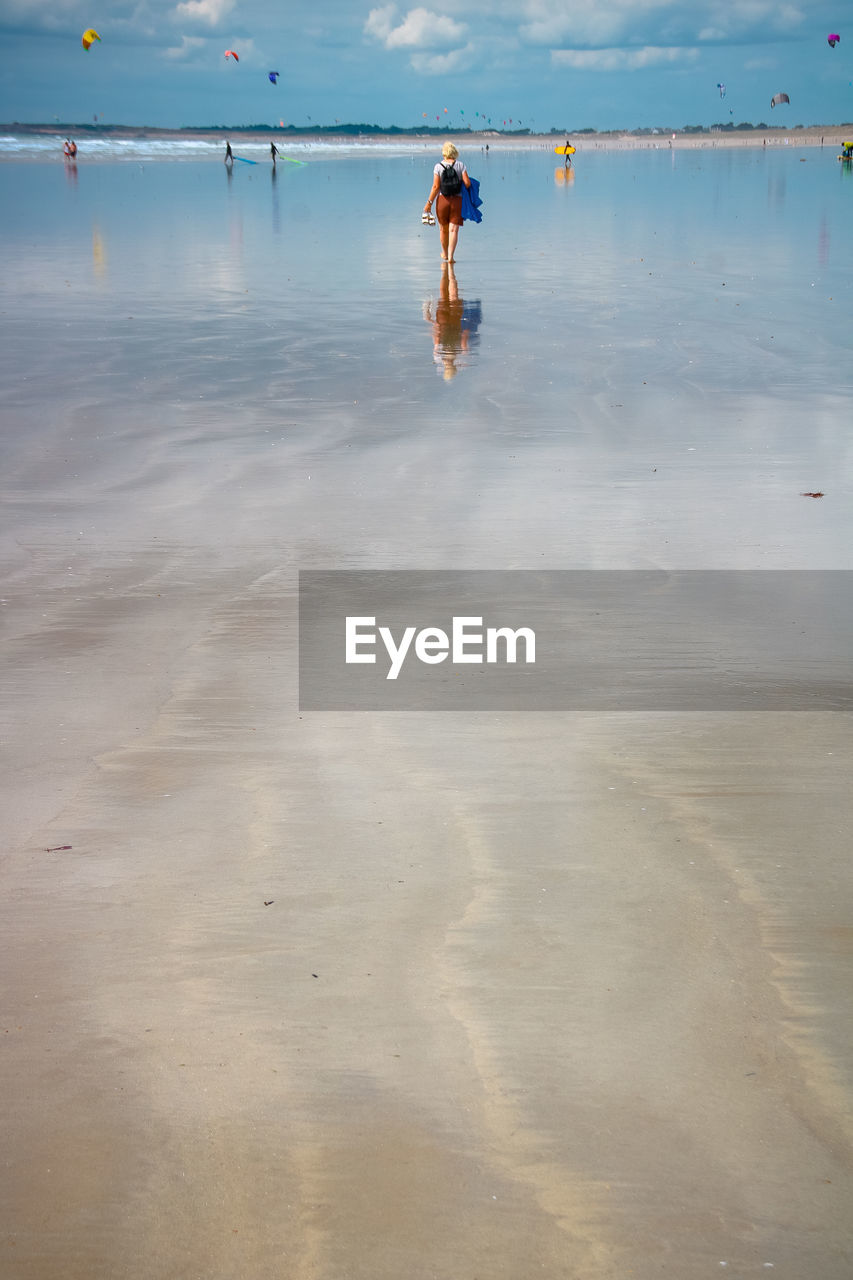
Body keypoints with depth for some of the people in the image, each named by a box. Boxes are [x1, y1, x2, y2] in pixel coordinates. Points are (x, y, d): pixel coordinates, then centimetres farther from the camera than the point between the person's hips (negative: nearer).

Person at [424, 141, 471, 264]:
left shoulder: (438, 166, -4)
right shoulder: (460, 165, -1)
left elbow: (436, 187, -8)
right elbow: (467, 183, -8)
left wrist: (429, 203, -2)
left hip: (443, 199, 0)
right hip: (457, 200, 0)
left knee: (443, 229, 16)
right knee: (453, 229, -2)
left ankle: (445, 254, 31)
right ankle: (451, 256, -13)